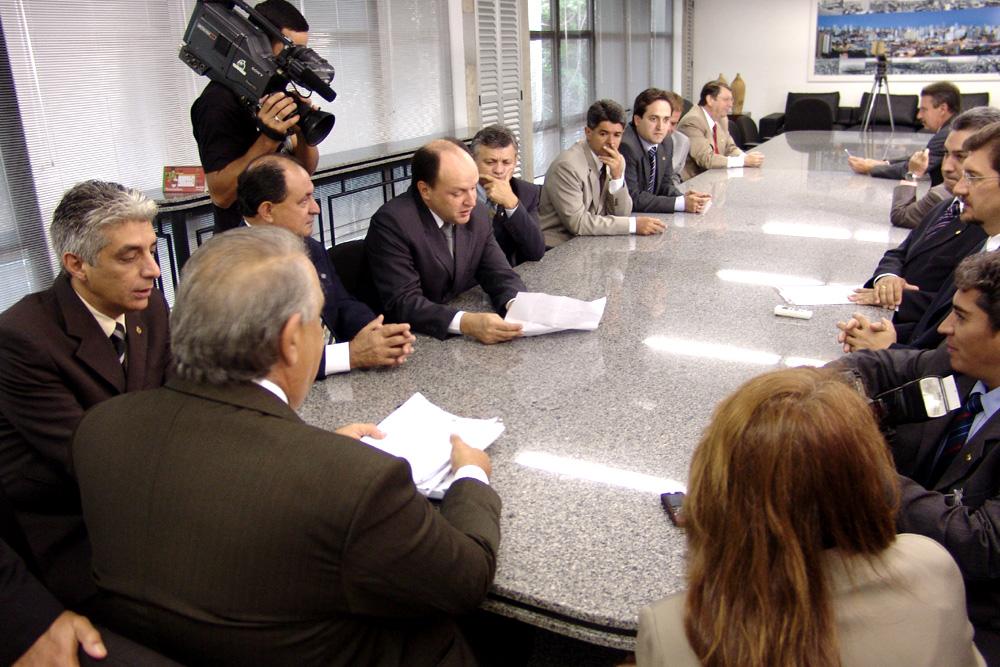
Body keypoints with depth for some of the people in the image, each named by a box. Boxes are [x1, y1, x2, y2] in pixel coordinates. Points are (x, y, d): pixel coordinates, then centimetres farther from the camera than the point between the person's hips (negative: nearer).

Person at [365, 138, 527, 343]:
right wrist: (466, 323, -35)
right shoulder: (392, 222, -18)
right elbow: (403, 302, -22)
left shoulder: (477, 214, 0)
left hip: (463, 341, 5)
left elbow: (500, 275, 3)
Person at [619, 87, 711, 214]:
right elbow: (633, 199, -21)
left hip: (649, 217, 7)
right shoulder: (625, 145, -21)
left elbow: (665, 184, 13)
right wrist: (681, 203, -20)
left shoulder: (666, 143, 4)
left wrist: (684, 197, -8)